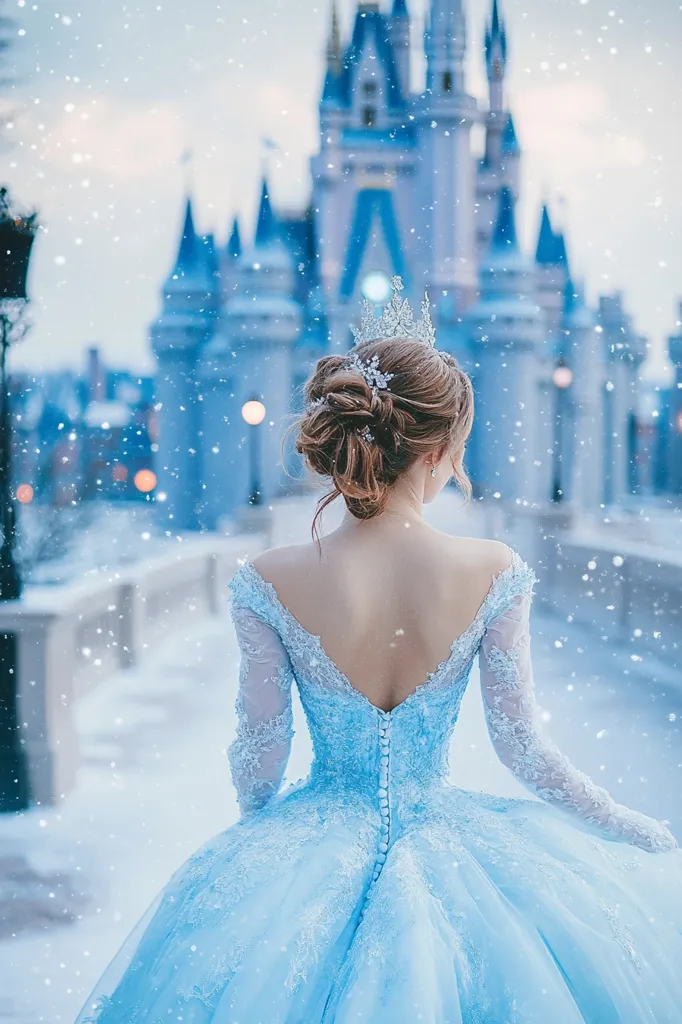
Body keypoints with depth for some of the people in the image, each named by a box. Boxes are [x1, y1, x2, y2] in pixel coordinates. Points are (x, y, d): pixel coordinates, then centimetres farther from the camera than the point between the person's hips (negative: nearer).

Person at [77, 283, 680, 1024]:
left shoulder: (270, 584, -15)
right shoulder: (493, 574, -14)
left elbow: (259, 759, -7)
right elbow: (522, 747, -8)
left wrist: (256, 821, 17)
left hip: (318, 847, 0)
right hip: (444, 843, 0)